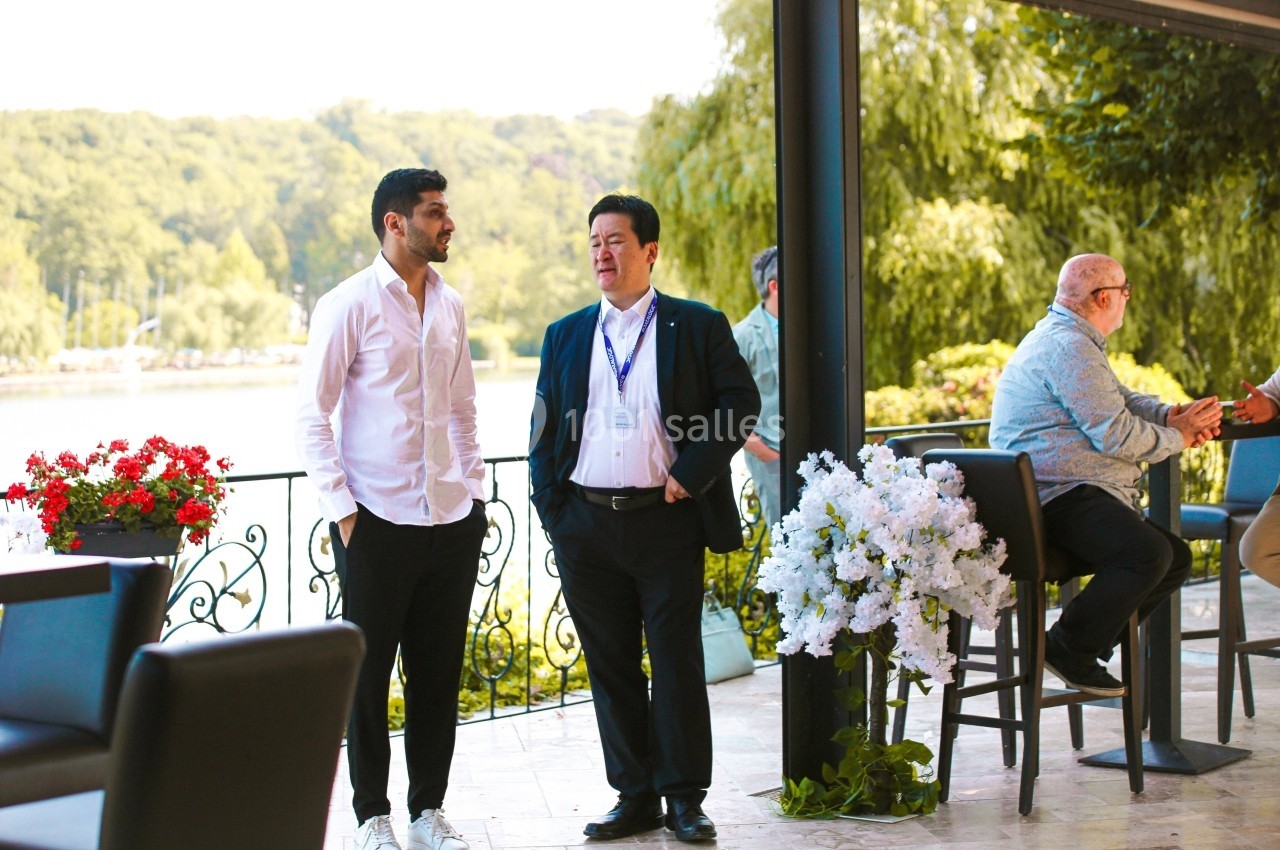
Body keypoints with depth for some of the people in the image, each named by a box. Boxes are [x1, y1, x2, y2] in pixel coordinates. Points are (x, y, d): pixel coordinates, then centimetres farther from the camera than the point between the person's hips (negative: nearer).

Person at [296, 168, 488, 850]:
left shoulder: (449, 305, 11)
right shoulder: (349, 305, -7)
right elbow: (311, 414, -7)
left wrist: (475, 488, 12)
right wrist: (341, 508, -12)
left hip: (451, 519, 5)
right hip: (377, 521, -5)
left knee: (439, 669, 10)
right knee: (369, 671, 4)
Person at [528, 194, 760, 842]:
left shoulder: (698, 326, 3)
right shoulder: (565, 337, 13)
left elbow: (740, 402, -1)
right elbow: (544, 433, 13)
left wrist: (691, 473, -10)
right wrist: (552, 514, 3)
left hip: (666, 521, -3)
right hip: (586, 526, 3)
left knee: (677, 662, 1)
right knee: (610, 666, 8)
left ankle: (684, 798, 11)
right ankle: (635, 797, 17)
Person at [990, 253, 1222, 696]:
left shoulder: (1070, 340, 22)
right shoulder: (1068, 347, -15)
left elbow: (1121, 399, 26)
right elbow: (1116, 435, -19)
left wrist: (1169, 414, 5)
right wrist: (1178, 436, -2)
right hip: (1060, 498, -12)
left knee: (1176, 556, 14)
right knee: (1147, 554, -31)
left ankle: (1092, 639, 10)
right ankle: (1067, 648, -18)